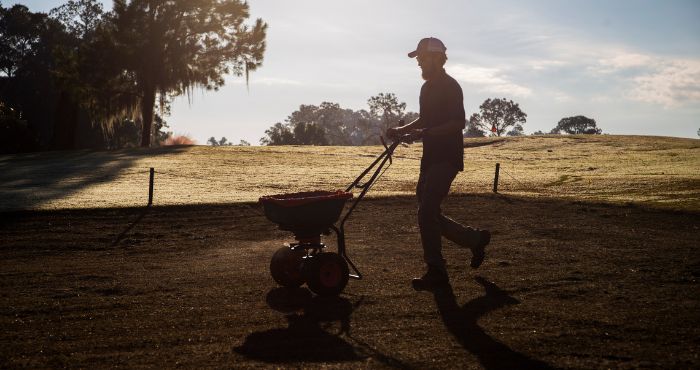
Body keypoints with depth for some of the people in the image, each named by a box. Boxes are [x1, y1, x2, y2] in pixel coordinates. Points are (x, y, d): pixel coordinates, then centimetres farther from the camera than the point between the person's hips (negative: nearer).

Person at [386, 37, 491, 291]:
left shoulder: (450, 87, -11)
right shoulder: (427, 87, 17)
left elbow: (458, 123, -20)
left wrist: (424, 133, -28)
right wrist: (401, 129, 12)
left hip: (447, 158, -9)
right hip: (431, 158, 9)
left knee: (427, 212, -14)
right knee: (429, 213, 11)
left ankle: (436, 272, -6)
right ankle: (475, 239, 27)